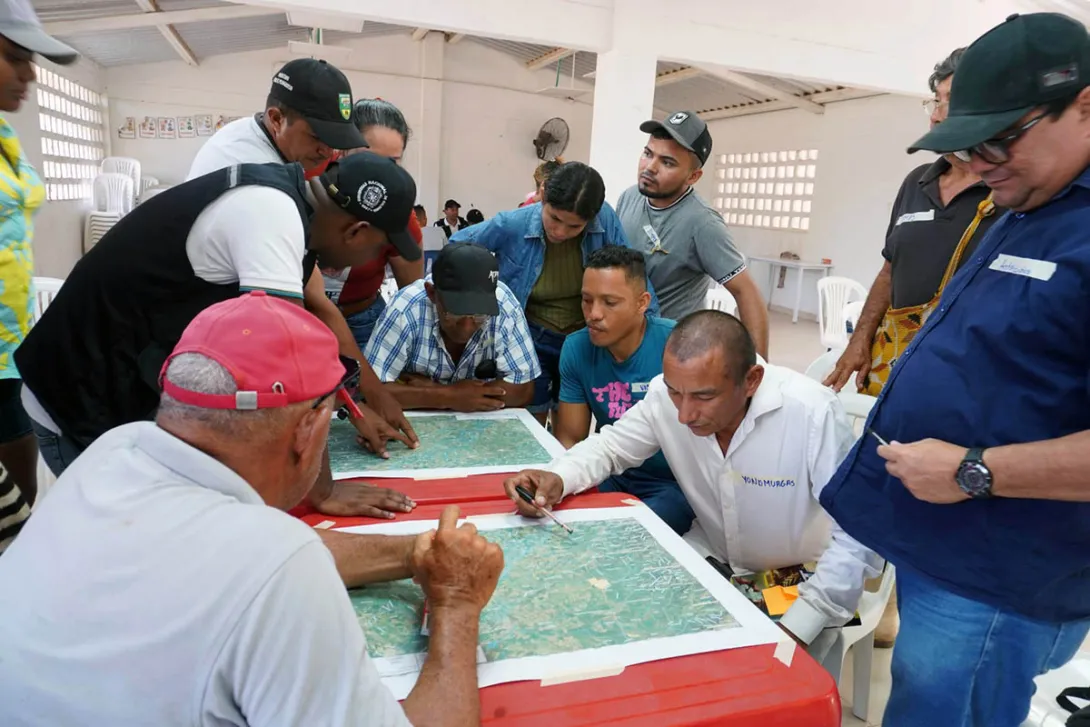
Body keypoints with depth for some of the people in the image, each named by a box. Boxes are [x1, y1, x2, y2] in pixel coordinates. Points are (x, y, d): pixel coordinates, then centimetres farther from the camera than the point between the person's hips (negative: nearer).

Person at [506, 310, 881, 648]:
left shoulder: (813, 412, -31)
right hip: (712, 559, 3)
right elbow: (611, 445, -1)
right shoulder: (665, 395, -18)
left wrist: (793, 632, -29)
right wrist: (556, 477, -23)